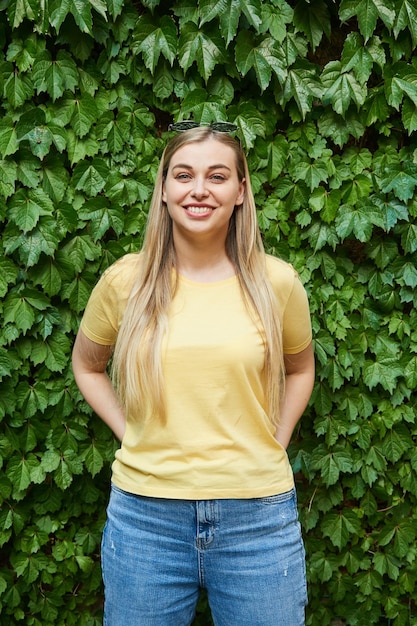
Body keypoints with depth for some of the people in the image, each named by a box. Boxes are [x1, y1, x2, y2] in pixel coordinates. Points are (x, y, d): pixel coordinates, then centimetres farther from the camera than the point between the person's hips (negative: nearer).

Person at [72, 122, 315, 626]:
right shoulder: (125, 281, -3)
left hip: (258, 513, 0)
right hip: (145, 512, 0)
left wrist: (272, 443, 4)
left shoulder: (276, 282, -3)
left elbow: (299, 368, 15)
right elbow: (86, 364, 14)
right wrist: (129, 433, 3)